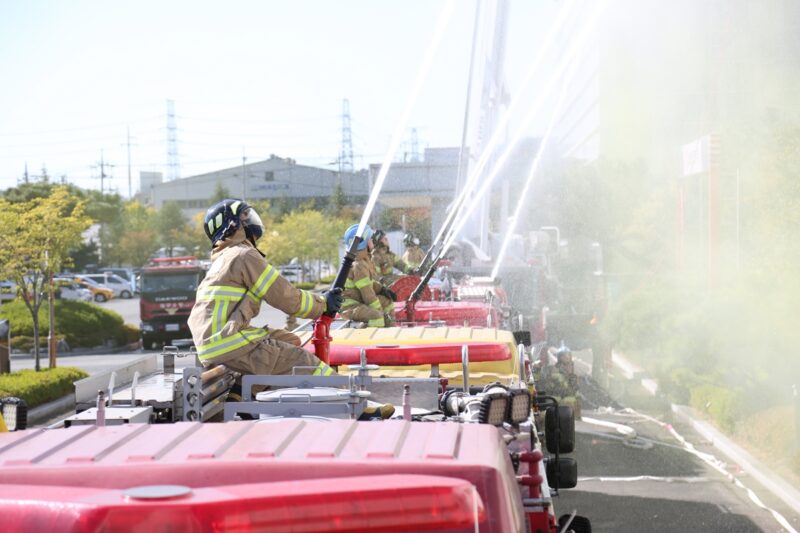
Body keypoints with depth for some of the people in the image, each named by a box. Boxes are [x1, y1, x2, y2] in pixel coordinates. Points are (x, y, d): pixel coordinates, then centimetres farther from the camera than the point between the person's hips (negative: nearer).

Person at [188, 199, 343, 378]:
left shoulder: (222, 260, 24)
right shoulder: (244, 255, -5)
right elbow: (284, 297, -6)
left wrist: (318, 300, 19)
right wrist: (323, 304, 9)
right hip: (230, 346, -10)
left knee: (291, 342, 19)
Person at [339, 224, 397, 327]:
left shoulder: (366, 260, 8)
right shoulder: (358, 266, -23)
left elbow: (370, 282, 20)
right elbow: (367, 293, -24)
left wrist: (382, 290, 4)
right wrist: (381, 312, -19)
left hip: (359, 301, 11)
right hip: (349, 305, -11)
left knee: (387, 301, 21)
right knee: (376, 316, -33)